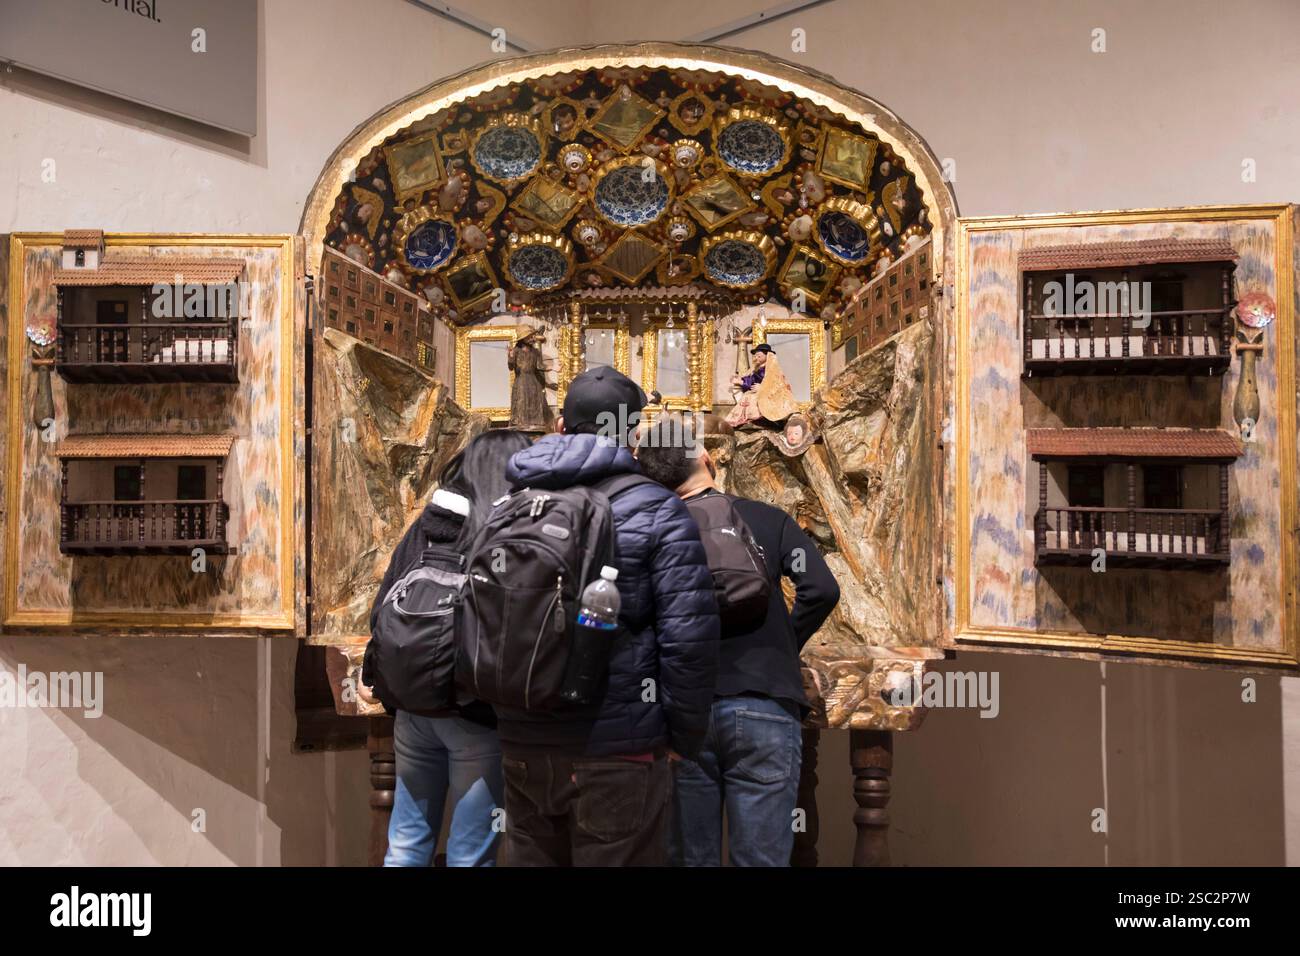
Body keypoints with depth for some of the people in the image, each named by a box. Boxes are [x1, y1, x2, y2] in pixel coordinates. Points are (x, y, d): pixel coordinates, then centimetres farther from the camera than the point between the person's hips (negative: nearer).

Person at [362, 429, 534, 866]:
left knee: (407, 841, 18)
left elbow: (383, 611, 10)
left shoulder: (424, 527, 6)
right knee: (469, 853, 6)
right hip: (477, 711, -5)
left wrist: (384, 675, 20)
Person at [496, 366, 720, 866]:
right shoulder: (656, 510, -8)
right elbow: (689, 636, -13)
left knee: (530, 856, 19)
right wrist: (685, 736, -2)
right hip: (618, 749, -4)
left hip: (524, 744, 5)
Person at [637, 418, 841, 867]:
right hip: (761, 711, -1)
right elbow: (821, 590, -8)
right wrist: (786, 645, 7)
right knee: (760, 859, 4)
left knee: (692, 858, 12)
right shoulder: (766, 519, 3)